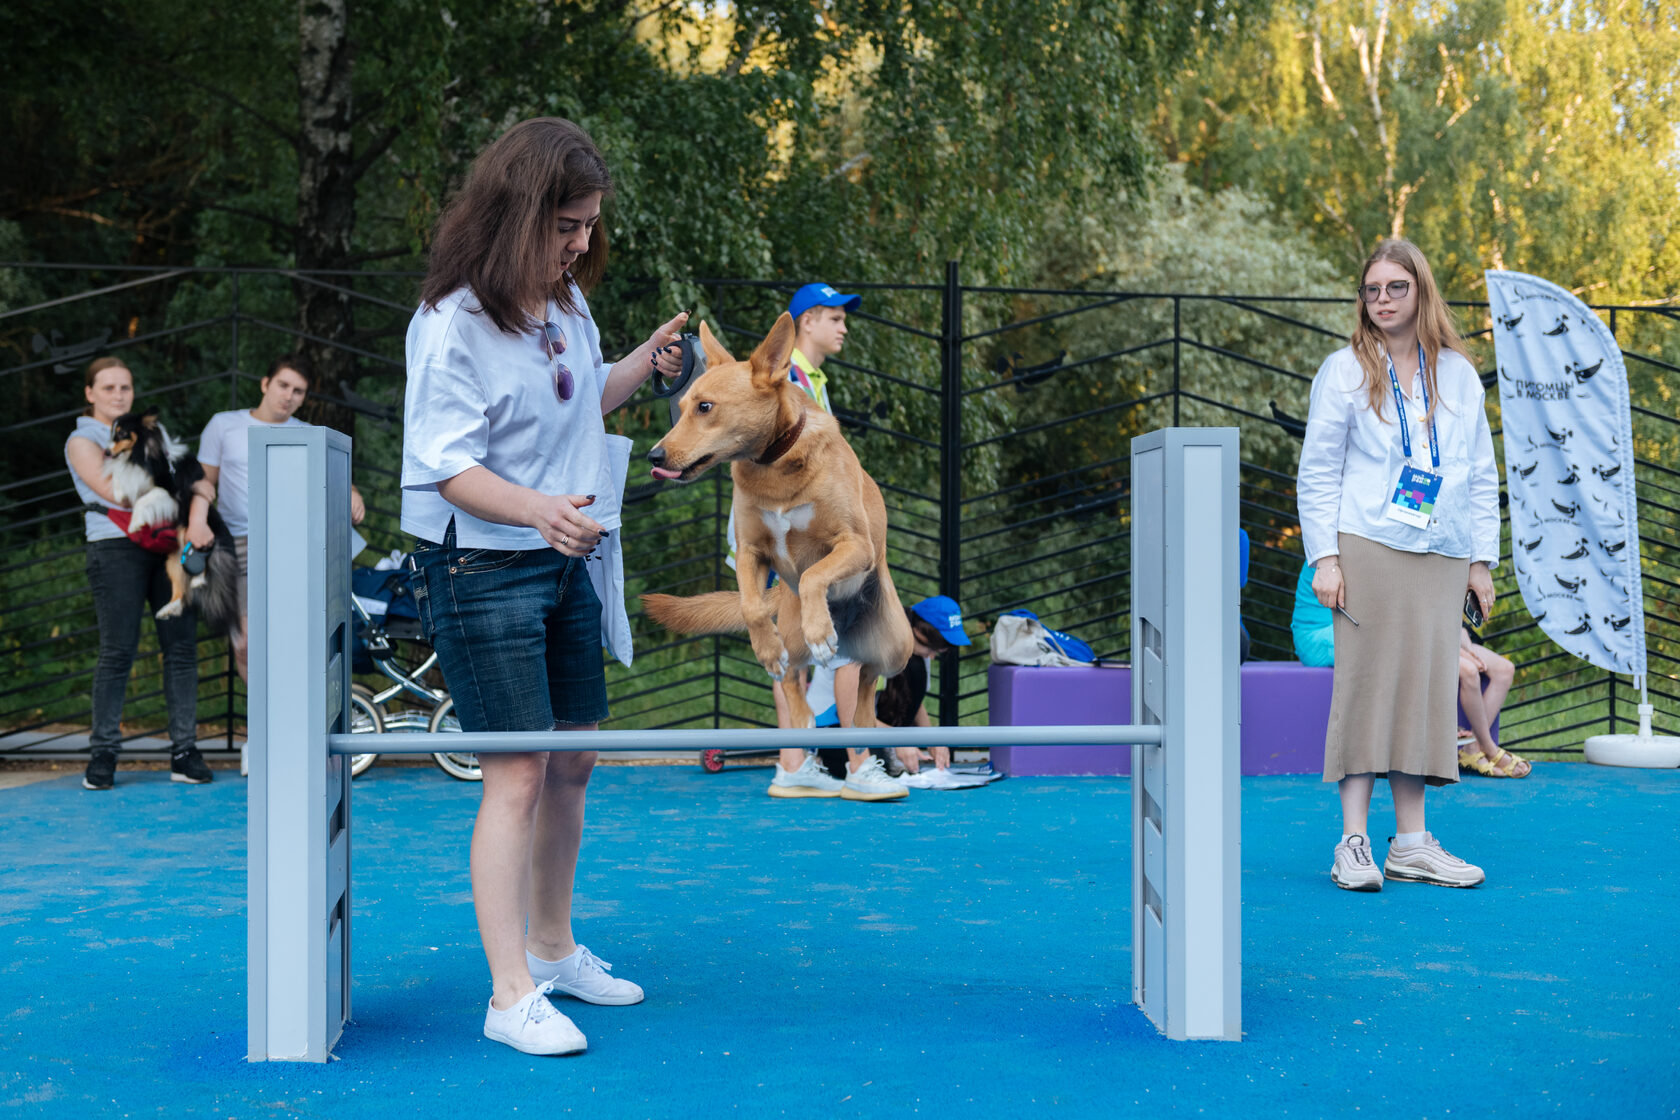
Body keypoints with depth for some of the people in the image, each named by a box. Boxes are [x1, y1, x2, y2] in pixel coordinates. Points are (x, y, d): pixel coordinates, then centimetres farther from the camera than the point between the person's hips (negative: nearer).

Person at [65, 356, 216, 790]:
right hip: (117, 547, -4)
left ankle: (184, 751, -2)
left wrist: (196, 519, -8)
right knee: (117, 652, -8)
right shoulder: (82, 441, 5)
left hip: (169, 545, 4)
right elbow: (117, 493, -9)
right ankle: (103, 754, 0)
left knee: (181, 647, -3)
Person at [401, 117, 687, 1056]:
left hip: (565, 561, 8)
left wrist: (646, 363, 6)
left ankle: (554, 949, 32)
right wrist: (537, 509, -37)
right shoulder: (455, 324, -17)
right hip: (481, 569, -8)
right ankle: (510, 996, -1)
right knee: (517, 775, -9)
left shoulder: (568, 303, 7)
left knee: (573, 761, 15)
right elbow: (446, 464, -21)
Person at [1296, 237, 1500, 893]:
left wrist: (1482, 559, 10)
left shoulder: (1458, 374, 13)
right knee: (1365, 685, -6)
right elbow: (1317, 471, 1)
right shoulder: (1345, 371, 4)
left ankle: (1412, 844, 9)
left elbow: (1481, 472, 16)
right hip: (1369, 549, -3)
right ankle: (1354, 842, -3)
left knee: (1425, 687, 3)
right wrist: (1324, 557, -7)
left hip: (1441, 558, 4)